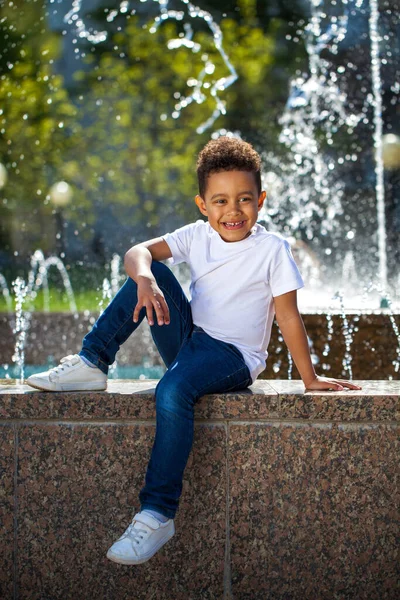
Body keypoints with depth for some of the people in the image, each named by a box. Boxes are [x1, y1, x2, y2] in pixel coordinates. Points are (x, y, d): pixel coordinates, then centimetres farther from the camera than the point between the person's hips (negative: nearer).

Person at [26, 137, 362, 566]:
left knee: (173, 391, -35)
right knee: (151, 272, -12)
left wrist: (309, 378, -5)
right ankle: (91, 364, -8)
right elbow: (139, 251, -9)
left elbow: (288, 316, -7)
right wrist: (145, 279, -33)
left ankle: (157, 515, -32)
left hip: (233, 355, -5)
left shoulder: (273, 249, -8)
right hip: (188, 337, 5)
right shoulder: (198, 236, 3)